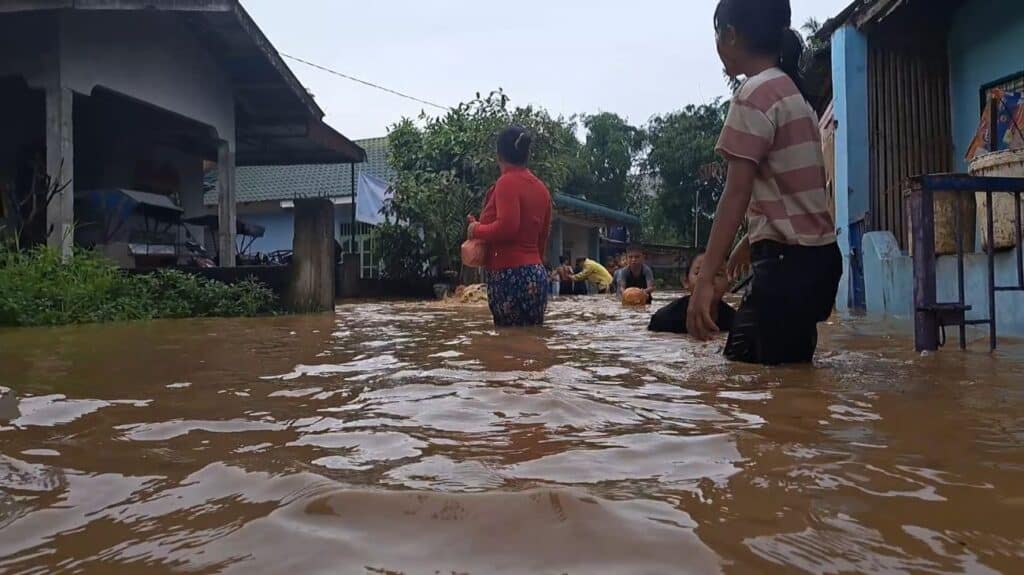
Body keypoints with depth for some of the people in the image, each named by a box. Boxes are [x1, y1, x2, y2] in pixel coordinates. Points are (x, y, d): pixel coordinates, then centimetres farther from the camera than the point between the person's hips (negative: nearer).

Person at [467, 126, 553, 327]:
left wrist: (477, 230, -4)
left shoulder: (507, 182, -8)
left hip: (510, 275, -8)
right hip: (536, 273, 8)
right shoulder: (541, 187, 16)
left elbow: (506, 226, -21)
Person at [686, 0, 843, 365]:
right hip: (813, 256, 9)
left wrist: (706, 279, -20)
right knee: (743, 359, 14)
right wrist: (750, 242, 34)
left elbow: (737, 193, -18)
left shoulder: (756, 94, -11)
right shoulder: (791, 91, 17)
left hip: (789, 262, -9)